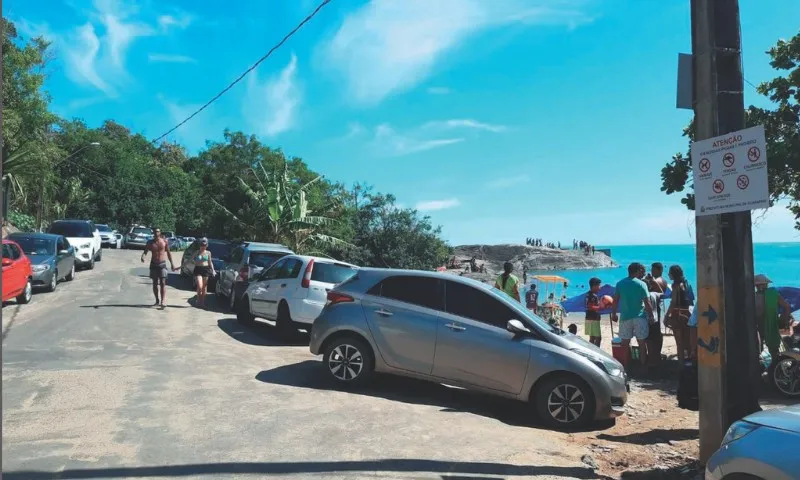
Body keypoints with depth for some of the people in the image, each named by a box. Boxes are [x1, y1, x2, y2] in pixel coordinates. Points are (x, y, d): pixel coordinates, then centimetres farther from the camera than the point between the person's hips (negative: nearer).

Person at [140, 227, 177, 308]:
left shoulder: (165, 241, 0)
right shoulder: (150, 242, 2)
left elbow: (168, 253, 7)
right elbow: (145, 251, -3)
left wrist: (172, 264, 7)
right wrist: (143, 257, -27)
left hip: (162, 264, -2)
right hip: (153, 264, 2)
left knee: (163, 283, -11)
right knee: (155, 283, 8)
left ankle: (163, 301, -17)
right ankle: (157, 301, 19)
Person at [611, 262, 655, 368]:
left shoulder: (620, 284, 1)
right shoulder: (641, 284, -7)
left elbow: (615, 301, 2)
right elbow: (647, 303, -8)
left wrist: (614, 314, 12)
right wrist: (651, 316, 0)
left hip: (625, 317, 2)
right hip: (639, 317, -2)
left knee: (625, 343, 8)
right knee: (641, 343, 6)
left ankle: (625, 366, 13)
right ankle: (643, 366, 11)